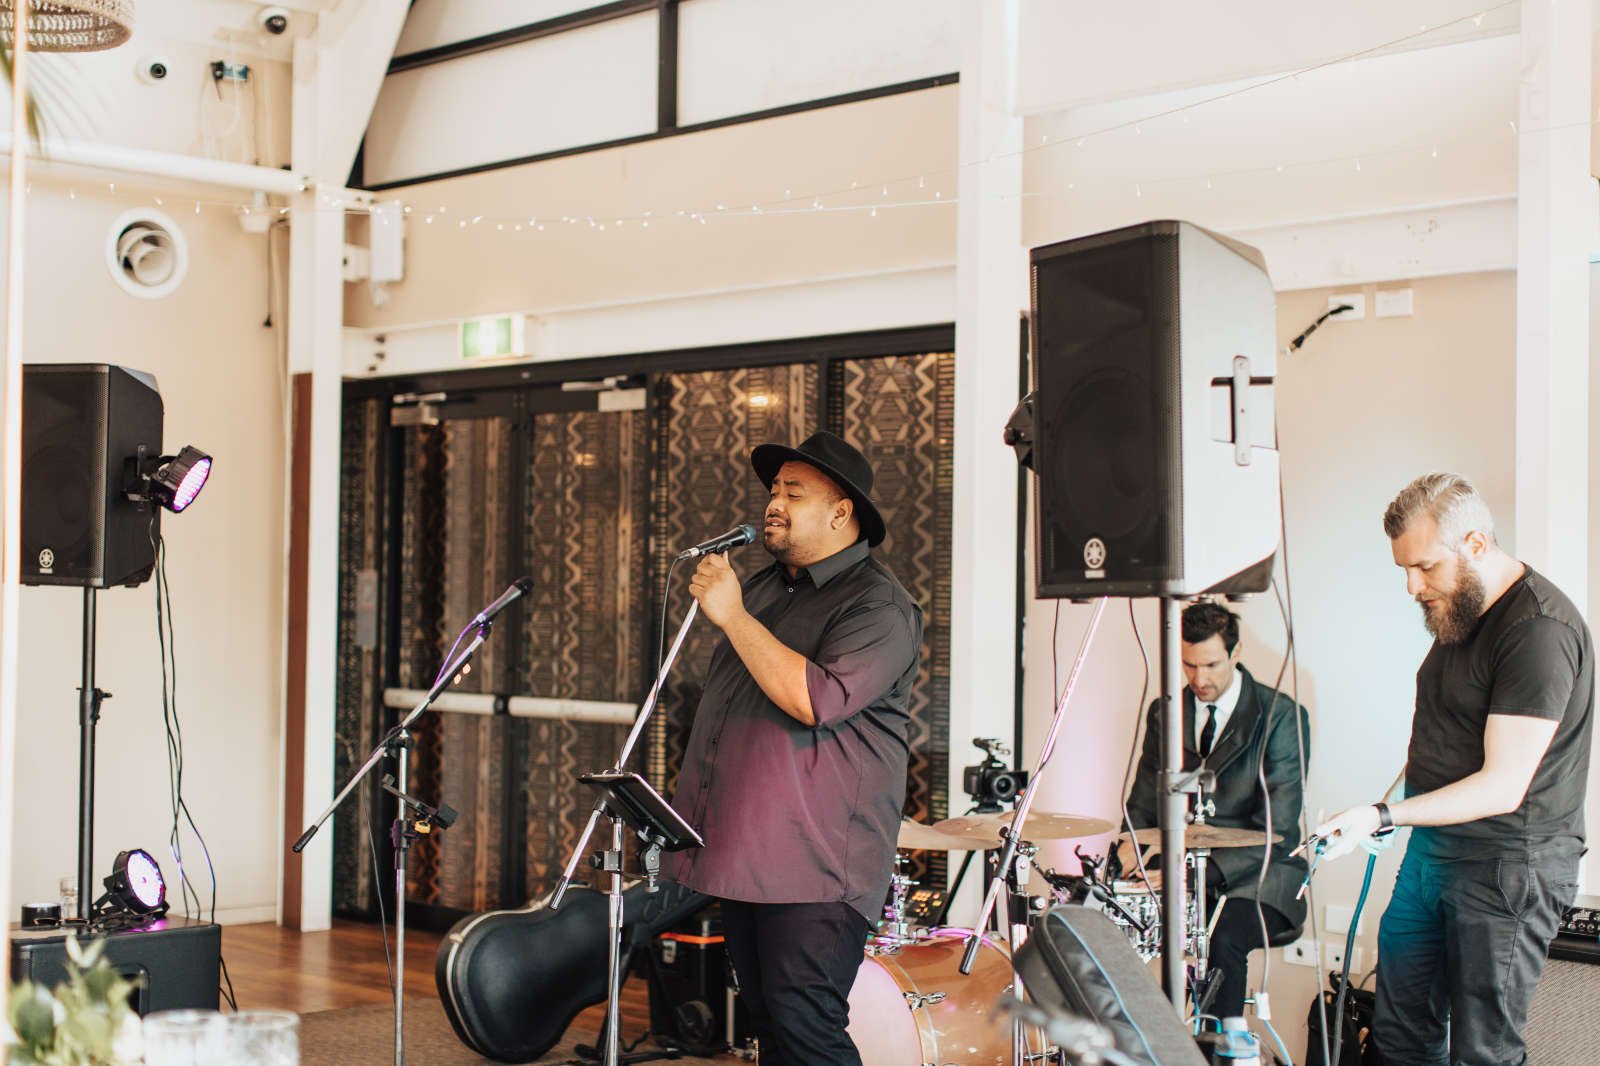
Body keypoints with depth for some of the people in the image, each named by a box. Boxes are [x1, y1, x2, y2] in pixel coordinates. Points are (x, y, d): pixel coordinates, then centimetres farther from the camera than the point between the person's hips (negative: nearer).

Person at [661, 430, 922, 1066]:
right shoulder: (761, 587, 16)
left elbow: (816, 699, -27)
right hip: (742, 856, 8)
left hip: (813, 867, -8)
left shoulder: (878, 607, -11)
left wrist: (732, 615, -21)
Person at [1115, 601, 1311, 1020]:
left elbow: (1274, 831, -16)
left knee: (1225, 938, -35)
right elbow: (1145, 802, 14)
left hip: (1258, 877, -4)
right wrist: (1132, 844, -10)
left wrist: (1201, 871, -28)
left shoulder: (1282, 717, -10)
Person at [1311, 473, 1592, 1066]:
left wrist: (1382, 816, -29)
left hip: (1506, 866, -9)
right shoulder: (1459, 609, 10)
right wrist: (1398, 811, 10)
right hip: (1433, 850, 9)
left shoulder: (1540, 631, -21)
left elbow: (1503, 787, -24)